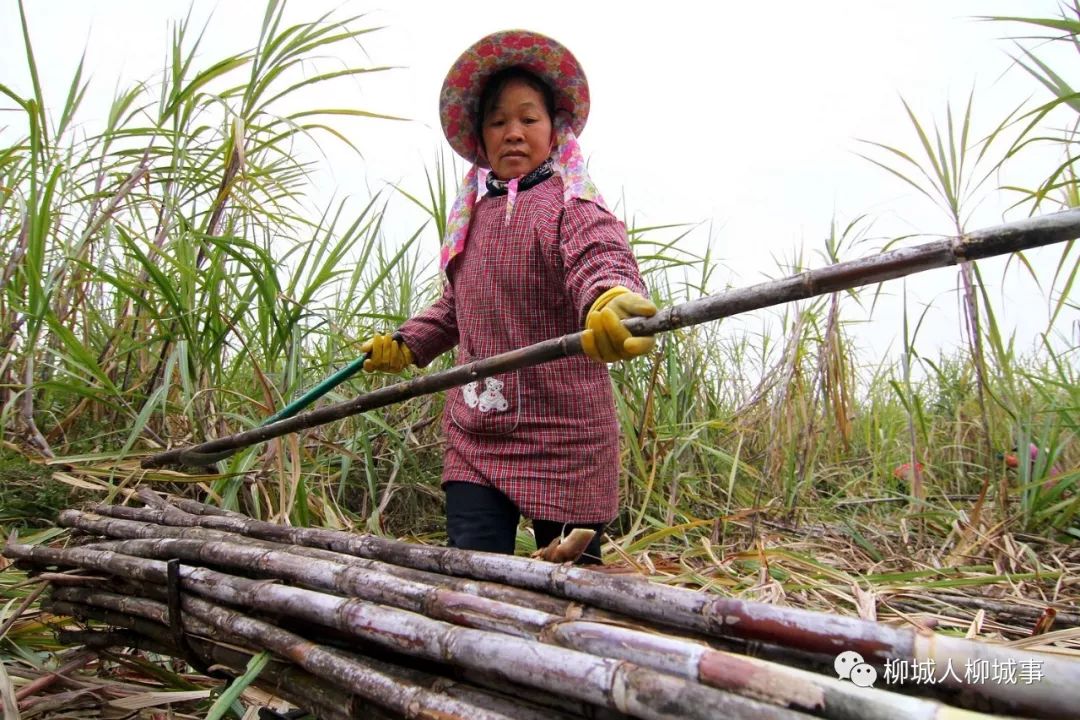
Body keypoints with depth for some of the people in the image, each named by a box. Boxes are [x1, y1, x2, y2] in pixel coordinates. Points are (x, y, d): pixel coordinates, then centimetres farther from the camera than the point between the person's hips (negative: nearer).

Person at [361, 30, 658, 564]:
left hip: (564, 439, -5)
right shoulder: (472, 215, 12)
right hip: (474, 438, 6)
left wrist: (610, 302, -52)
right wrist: (406, 345, 21)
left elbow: (602, 261, -31)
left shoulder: (572, 206, -8)